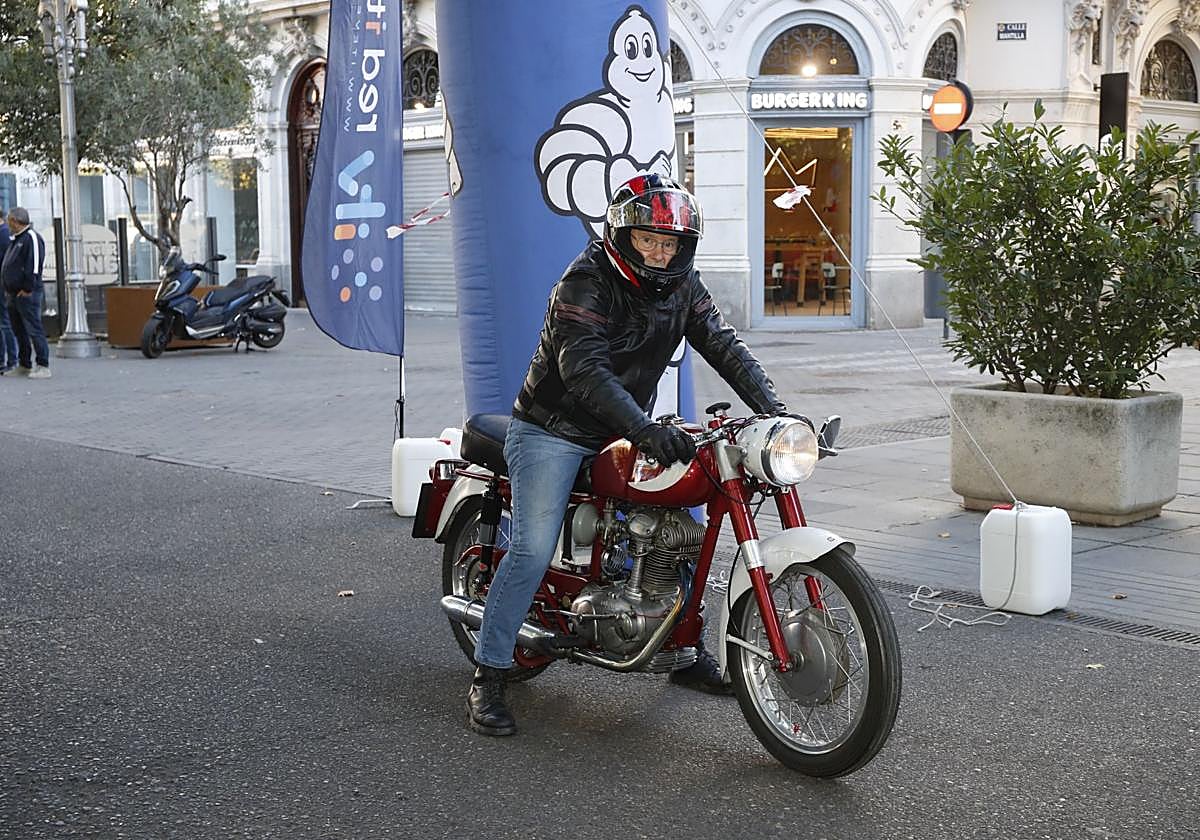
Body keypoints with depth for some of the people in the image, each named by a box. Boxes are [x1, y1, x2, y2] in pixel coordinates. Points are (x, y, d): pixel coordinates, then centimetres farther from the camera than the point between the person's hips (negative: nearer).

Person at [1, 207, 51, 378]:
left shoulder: (31, 237, -10)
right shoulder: (15, 240, 19)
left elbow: (34, 265, -18)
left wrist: (27, 289, -20)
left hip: (27, 295, -10)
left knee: (34, 330, -10)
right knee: (19, 331, 13)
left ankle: (43, 367, -11)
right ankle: (24, 365, 21)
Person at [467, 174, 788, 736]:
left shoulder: (681, 284, 2)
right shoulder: (587, 282, -20)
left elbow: (724, 346, -3)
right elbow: (584, 370, -32)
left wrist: (773, 408, -17)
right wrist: (645, 430, -44)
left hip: (623, 433, 7)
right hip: (552, 431, -7)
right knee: (533, 550, -17)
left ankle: (688, 652, 19)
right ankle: (487, 679, -9)